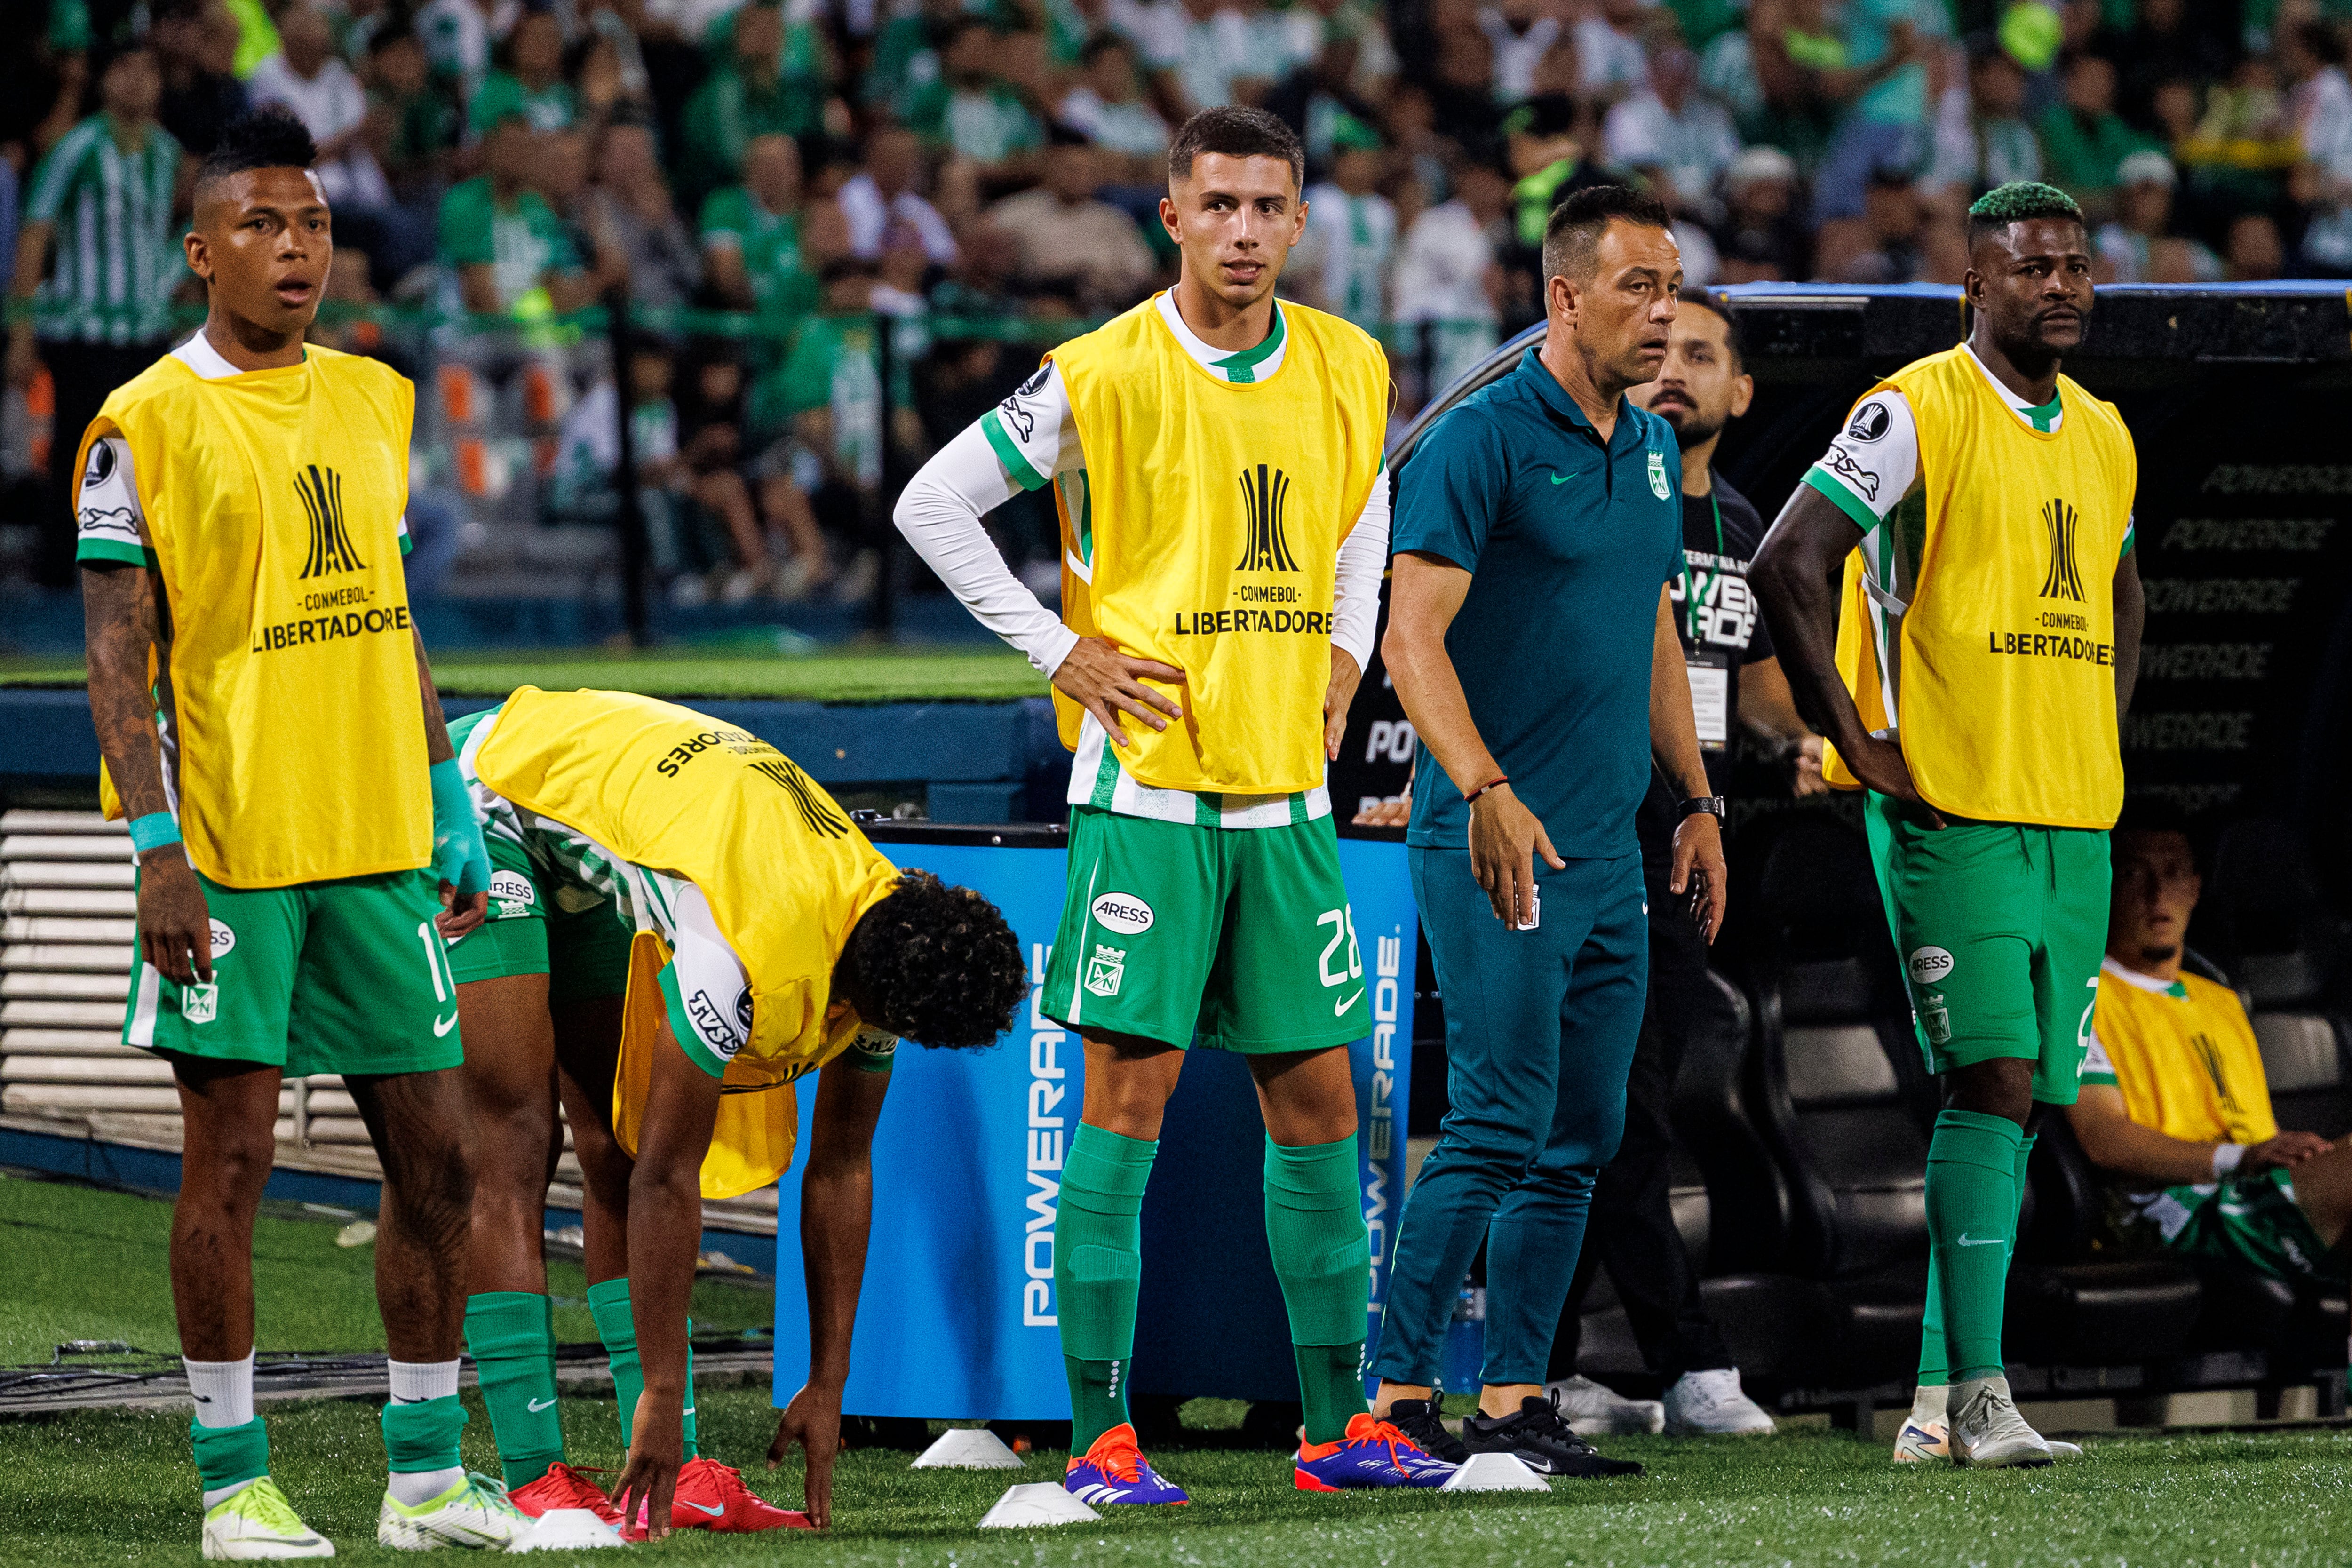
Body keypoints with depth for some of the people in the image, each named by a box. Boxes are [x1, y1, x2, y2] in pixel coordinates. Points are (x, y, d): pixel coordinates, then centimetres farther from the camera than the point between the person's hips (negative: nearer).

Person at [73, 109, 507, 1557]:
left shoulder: (373, 401, 12)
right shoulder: (148, 424, -5)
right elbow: (118, 652, -7)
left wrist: (450, 803, 16)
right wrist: (157, 846, -14)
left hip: (376, 841, 6)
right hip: (229, 846, -6)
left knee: (434, 1150, 5)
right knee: (233, 1153, -2)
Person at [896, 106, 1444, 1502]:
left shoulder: (1348, 371, 6)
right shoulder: (1103, 377, -9)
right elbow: (934, 506, -3)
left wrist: (1345, 657, 14)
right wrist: (1062, 654, -6)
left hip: (1288, 790, 5)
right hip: (1148, 783, -5)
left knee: (1317, 1097, 7)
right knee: (1131, 1088, -6)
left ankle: (1338, 1423, 15)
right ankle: (1103, 1434, -3)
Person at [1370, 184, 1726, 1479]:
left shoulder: (1653, 450, 14)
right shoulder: (1481, 440, -11)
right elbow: (1412, 637, -16)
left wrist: (1695, 802, 21)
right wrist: (1484, 791, -26)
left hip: (1609, 850, 8)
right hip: (1494, 843, -8)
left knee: (1580, 1137, 8)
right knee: (1499, 1124, -12)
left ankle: (1515, 1403, 14)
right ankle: (1397, 1397, -7)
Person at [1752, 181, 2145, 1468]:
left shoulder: (2102, 436, 15)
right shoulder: (1917, 413, -8)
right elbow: (1787, 565, -12)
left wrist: (2100, 745, 17)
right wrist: (1860, 747, -12)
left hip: (2074, 824, 7)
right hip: (1949, 815, -7)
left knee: (2016, 1103, 6)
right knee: (1992, 1081, -15)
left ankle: (1935, 1399, 11)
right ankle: (1979, 1397, -14)